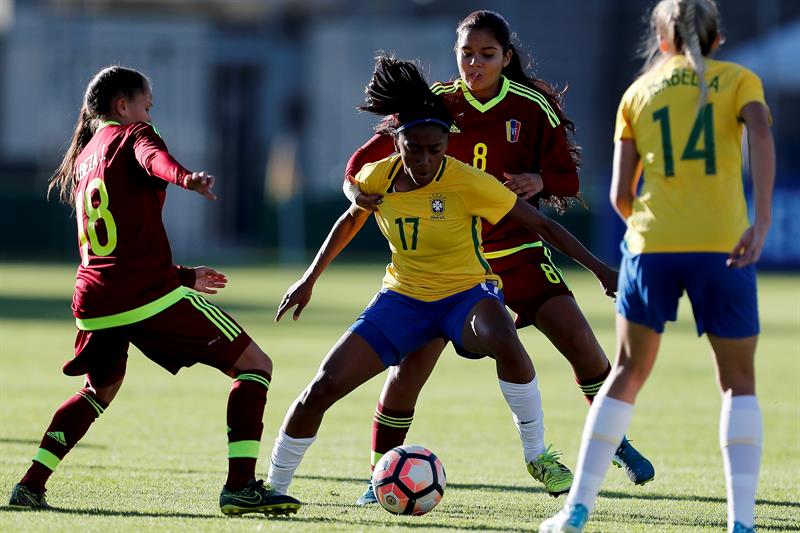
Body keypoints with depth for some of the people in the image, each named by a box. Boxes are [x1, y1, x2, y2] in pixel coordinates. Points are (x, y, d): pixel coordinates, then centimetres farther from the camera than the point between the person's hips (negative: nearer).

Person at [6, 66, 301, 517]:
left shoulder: (82, 160, 24)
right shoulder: (132, 135, 2)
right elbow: (153, 158, -25)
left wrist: (184, 276, 38)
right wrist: (187, 178, -47)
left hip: (96, 303, 7)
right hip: (152, 297, -7)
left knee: (100, 390, 33)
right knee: (255, 365, 0)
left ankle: (31, 486, 22)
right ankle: (241, 486, -13)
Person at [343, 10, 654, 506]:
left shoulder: (533, 107, -6)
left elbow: (567, 177, -2)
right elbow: (371, 158, -4)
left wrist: (539, 182, -25)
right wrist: (359, 190, -26)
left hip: (518, 251, 0)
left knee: (581, 343, -11)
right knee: (410, 366, -9)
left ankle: (616, 442, 13)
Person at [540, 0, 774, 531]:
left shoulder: (639, 91, 15)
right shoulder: (739, 79, 10)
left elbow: (620, 195, 10)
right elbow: (761, 134, -12)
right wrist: (761, 221, -20)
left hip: (651, 246, 2)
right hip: (722, 247, -2)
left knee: (627, 374, 15)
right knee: (739, 383, 9)